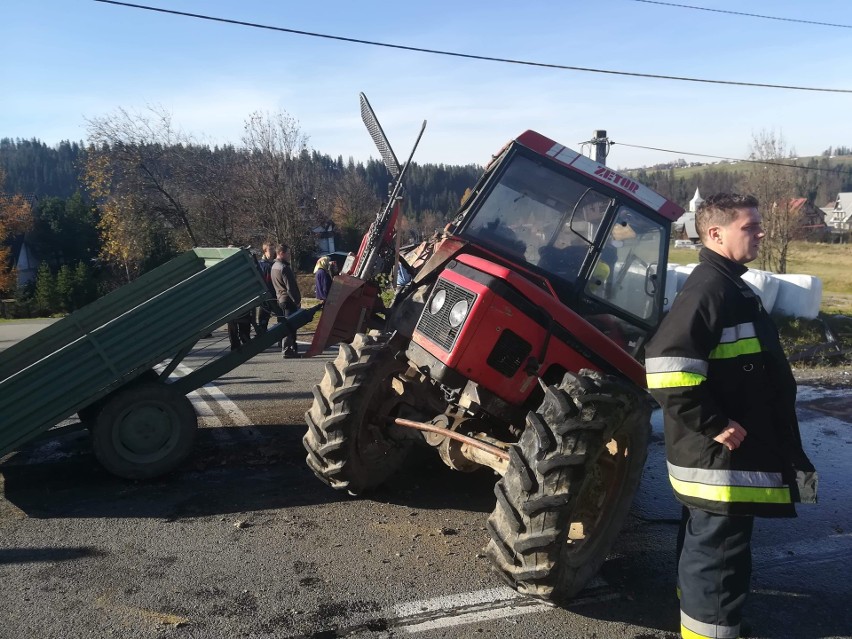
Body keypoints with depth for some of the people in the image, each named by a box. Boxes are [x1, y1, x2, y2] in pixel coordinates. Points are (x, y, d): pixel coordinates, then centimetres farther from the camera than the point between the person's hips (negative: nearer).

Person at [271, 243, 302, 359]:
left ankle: (293, 348, 21)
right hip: (288, 299, -10)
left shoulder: (274, 266, 15)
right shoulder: (284, 267, -16)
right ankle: (287, 350, -7)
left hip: (280, 298, 10)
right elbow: (291, 287, -20)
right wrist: (297, 300, -14)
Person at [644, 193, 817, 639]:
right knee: (719, 555, 2)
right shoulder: (708, 289, -21)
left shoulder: (729, 286, 12)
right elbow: (666, 366, -32)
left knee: (703, 546, 23)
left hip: (728, 456, 10)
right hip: (721, 458, -10)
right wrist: (714, 426, -24)